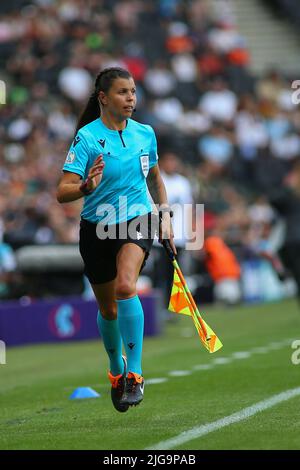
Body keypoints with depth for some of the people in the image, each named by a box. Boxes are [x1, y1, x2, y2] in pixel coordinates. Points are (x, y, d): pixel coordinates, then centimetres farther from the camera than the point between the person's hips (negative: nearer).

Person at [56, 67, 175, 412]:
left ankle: (134, 373, -24)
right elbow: (62, 192, -21)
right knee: (108, 309, 12)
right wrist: (87, 187, -40)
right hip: (97, 229, -1)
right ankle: (116, 369, 41)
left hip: (137, 222, 1)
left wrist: (165, 215, 14)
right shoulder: (87, 137, -14)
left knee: (126, 286, -28)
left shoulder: (145, 134, 0)